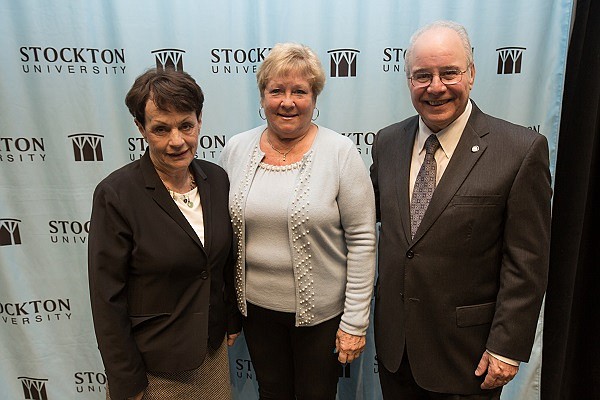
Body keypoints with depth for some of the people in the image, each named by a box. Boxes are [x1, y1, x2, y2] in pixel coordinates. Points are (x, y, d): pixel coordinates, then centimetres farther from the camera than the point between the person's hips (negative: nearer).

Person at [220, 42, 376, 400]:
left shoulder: (341, 152, -14)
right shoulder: (236, 149, -2)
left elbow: (362, 240, -12)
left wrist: (355, 322, -11)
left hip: (321, 310, -3)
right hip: (255, 305, 4)